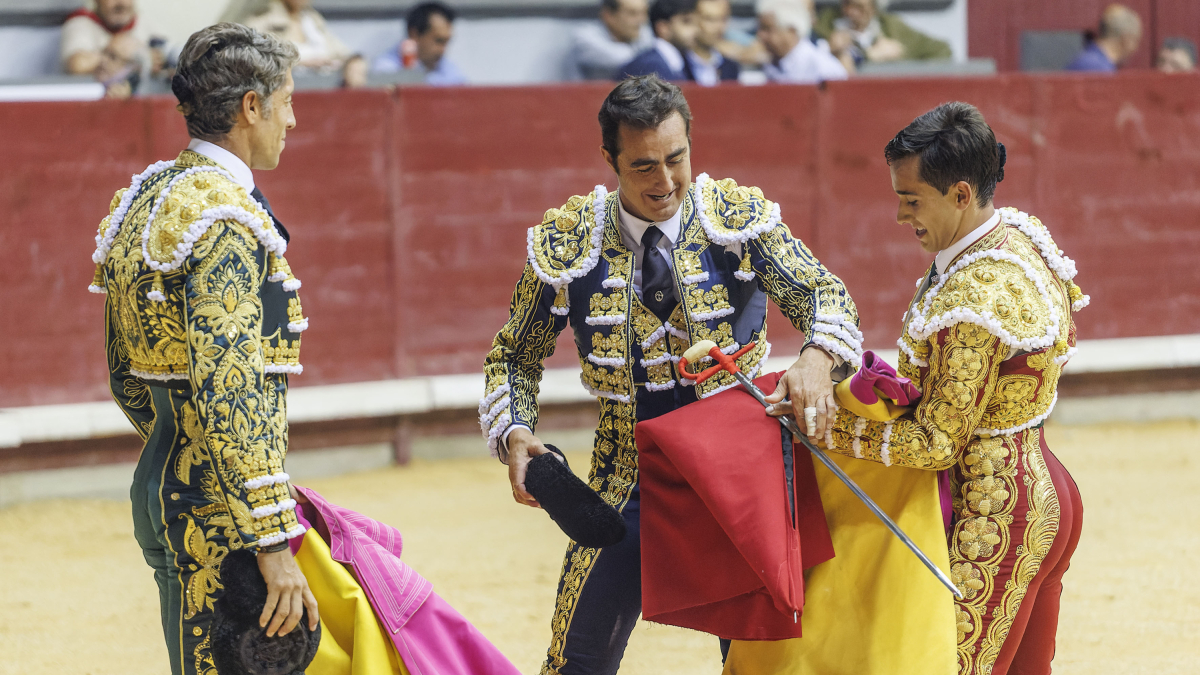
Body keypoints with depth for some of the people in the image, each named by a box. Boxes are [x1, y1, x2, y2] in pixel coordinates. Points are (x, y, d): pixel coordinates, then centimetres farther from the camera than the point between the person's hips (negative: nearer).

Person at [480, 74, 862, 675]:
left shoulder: (740, 218, -8)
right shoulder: (566, 243, -7)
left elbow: (822, 293, -12)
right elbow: (514, 356, 4)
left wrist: (816, 360, -35)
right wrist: (515, 435, -15)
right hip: (629, 483, 0)